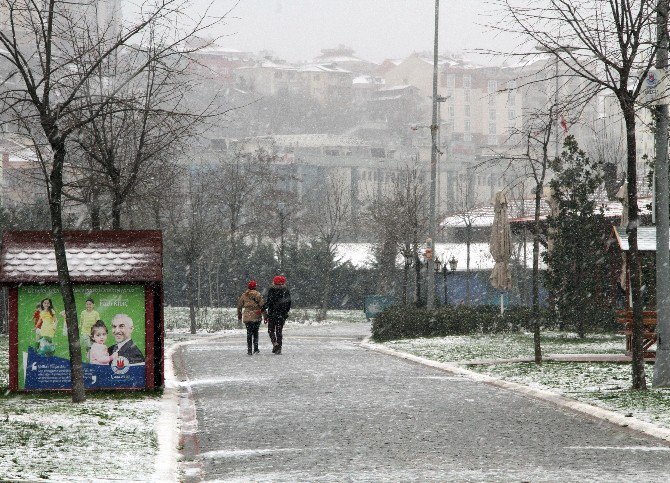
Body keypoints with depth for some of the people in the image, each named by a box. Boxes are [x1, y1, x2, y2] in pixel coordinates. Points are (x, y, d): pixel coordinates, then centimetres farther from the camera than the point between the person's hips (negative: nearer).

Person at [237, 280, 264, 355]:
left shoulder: (244, 295, 4)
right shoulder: (258, 295, -2)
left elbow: (239, 306, 10)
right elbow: (262, 305, -5)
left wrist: (239, 315, 23)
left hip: (247, 316, 1)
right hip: (256, 317, -1)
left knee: (249, 333, 4)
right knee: (255, 332, 13)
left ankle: (249, 350, -3)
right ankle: (256, 349, 11)